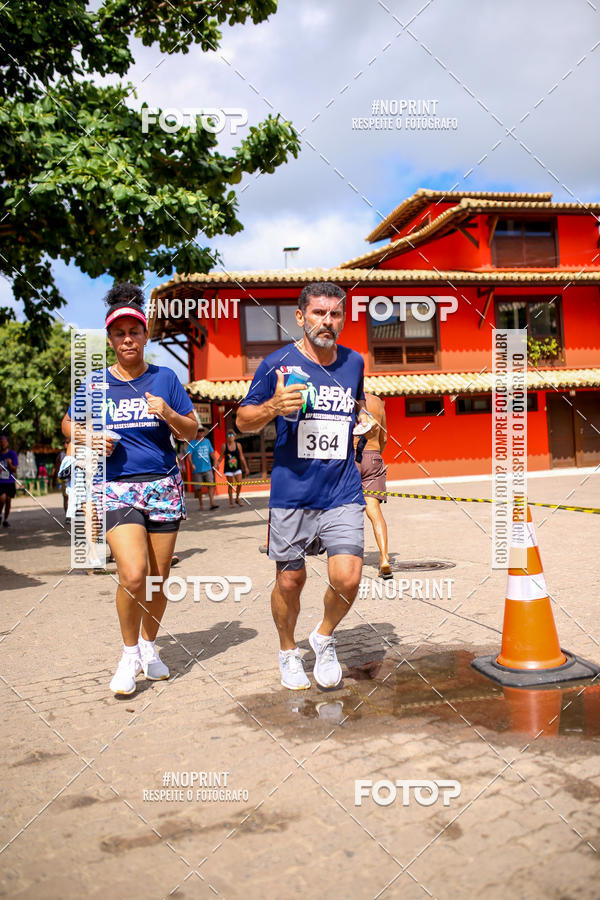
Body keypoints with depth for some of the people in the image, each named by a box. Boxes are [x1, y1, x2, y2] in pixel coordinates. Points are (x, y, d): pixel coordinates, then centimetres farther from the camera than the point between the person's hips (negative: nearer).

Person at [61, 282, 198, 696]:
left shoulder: (165, 378, 5)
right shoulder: (95, 382, 6)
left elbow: (191, 432, 7)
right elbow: (70, 424, 18)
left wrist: (168, 413, -14)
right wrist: (90, 438, -4)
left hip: (164, 485, 1)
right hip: (115, 487, -1)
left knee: (159, 578, 6)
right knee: (134, 574, -17)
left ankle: (149, 647, 31)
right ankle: (129, 654, 8)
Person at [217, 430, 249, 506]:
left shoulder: (238, 445, 1)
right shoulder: (224, 446, -2)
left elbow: (242, 457, 6)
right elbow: (221, 457, 4)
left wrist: (246, 467, 6)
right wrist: (217, 464, -9)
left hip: (237, 468, 1)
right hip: (228, 469, -1)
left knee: (239, 483, -8)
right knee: (230, 485, 1)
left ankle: (237, 498, 15)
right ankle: (231, 501, 12)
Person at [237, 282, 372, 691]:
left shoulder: (354, 363, 8)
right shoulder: (278, 364, -4)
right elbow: (243, 420, 0)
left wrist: (364, 416, 9)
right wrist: (274, 406, -19)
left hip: (343, 493, 2)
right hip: (291, 494, -2)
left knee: (347, 578, -9)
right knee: (290, 581, 7)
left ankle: (324, 637, 22)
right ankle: (288, 651, 34)